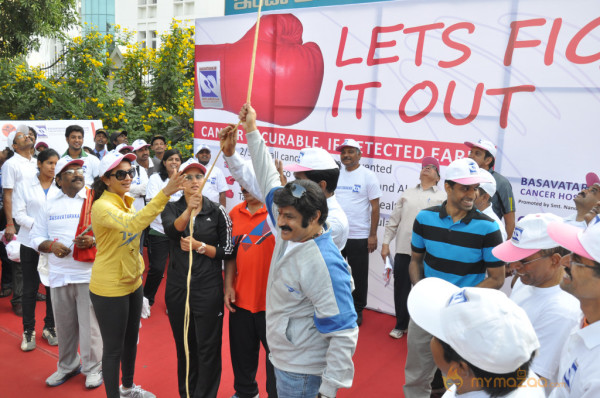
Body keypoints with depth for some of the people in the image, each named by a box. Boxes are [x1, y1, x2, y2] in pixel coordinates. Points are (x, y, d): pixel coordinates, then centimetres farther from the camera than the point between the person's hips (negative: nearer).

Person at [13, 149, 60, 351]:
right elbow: (19, 215, -3)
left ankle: (50, 327, 23)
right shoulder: (24, 186, 2)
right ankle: (28, 331, 19)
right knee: (30, 289, 6)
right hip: (30, 243, -1)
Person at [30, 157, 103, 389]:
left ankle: (93, 367, 19)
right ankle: (67, 365, 33)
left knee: (90, 323, 1)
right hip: (59, 273, 4)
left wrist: (93, 240, -20)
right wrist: (52, 246, -8)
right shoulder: (50, 204, 10)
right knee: (63, 323, 13)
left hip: (89, 273, -3)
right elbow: (36, 238, 12)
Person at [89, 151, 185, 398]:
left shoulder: (126, 202, 4)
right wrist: (164, 194, -47)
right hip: (110, 288, -8)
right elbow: (132, 224, -41)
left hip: (132, 282, 9)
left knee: (131, 340, 23)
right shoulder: (102, 206, -22)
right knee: (114, 348, 6)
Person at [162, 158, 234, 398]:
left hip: (208, 289, -2)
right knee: (183, 344, 17)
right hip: (177, 288, 2)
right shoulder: (171, 209, 2)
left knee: (208, 348, 4)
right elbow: (171, 231, -21)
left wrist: (199, 247, -17)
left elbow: (227, 250, -2)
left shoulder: (217, 212, -2)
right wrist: (188, 211, -40)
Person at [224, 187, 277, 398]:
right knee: (242, 352, 21)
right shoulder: (235, 213, 4)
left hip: (272, 301, -5)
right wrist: (228, 286, 4)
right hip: (240, 299, 5)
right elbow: (231, 253, 12)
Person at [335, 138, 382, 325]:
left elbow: (375, 207, -7)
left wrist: (373, 235, -11)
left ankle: (357, 310, 24)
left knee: (359, 276, 8)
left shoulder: (368, 176, -5)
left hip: (359, 237, -4)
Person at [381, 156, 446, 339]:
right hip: (403, 250, 3)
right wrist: (386, 243, 7)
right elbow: (394, 221, 13)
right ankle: (401, 325, 26)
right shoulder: (407, 194, 14)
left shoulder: (443, 197, 4)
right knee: (401, 289, 9)